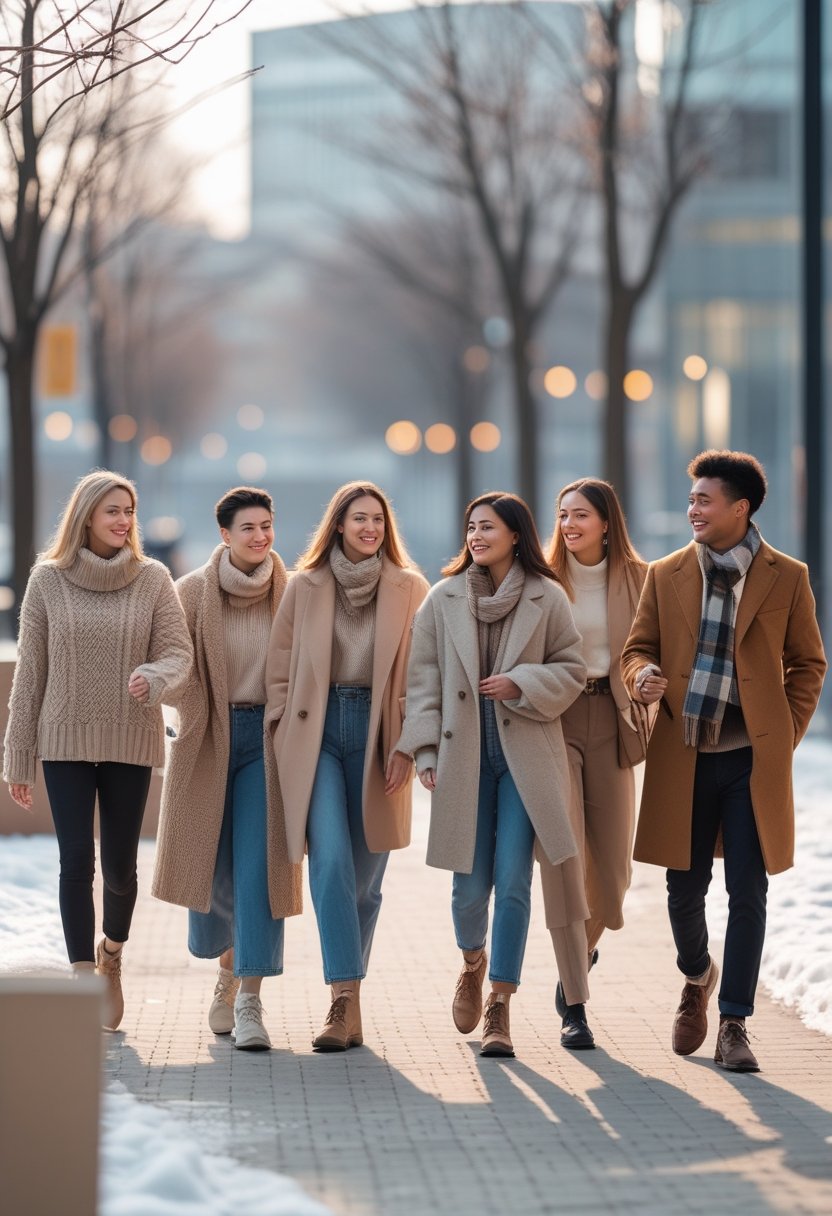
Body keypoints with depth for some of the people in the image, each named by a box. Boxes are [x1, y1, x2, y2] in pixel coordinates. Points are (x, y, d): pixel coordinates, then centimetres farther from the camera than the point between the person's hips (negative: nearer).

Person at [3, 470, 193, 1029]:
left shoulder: (152, 579, -1)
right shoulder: (48, 579, 0)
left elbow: (179, 655, -3)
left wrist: (153, 678, -27)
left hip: (131, 740, 0)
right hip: (65, 740, 0)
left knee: (119, 865, 5)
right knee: (77, 863, -7)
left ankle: (112, 953, 35)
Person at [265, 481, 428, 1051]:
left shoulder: (410, 589, 6)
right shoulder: (304, 587, 7)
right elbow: (281, 670, 10)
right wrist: (284, 742, 2)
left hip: (377, 733, 1)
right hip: (317, 732, -1)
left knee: (365, 875, 5)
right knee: (331, 861, -15)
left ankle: (346, 1001, 18)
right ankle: (346, 1002, -19)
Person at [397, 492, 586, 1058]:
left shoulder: (547, 598, 0)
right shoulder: (444, 599, 3)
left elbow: (572, 670, 5)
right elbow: (424, 678, 5)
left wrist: (522, 684, -12)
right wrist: (426, 751, -1)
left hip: (526, 757, -1)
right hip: (464, 756, 1)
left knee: (513, 882, -5)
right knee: (471, 884, 3)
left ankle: (500, 1008, 2)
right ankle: (473, 963, 35)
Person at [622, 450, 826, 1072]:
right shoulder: (666, 575, 6)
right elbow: (638, 647, 10)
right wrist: (642, 674, -13)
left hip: (753, 759, -2)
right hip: (685, 757, 2)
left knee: (748, 893, -1)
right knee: (685, 888, 7)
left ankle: (734, 1026, 8)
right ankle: (697, 977, 36)